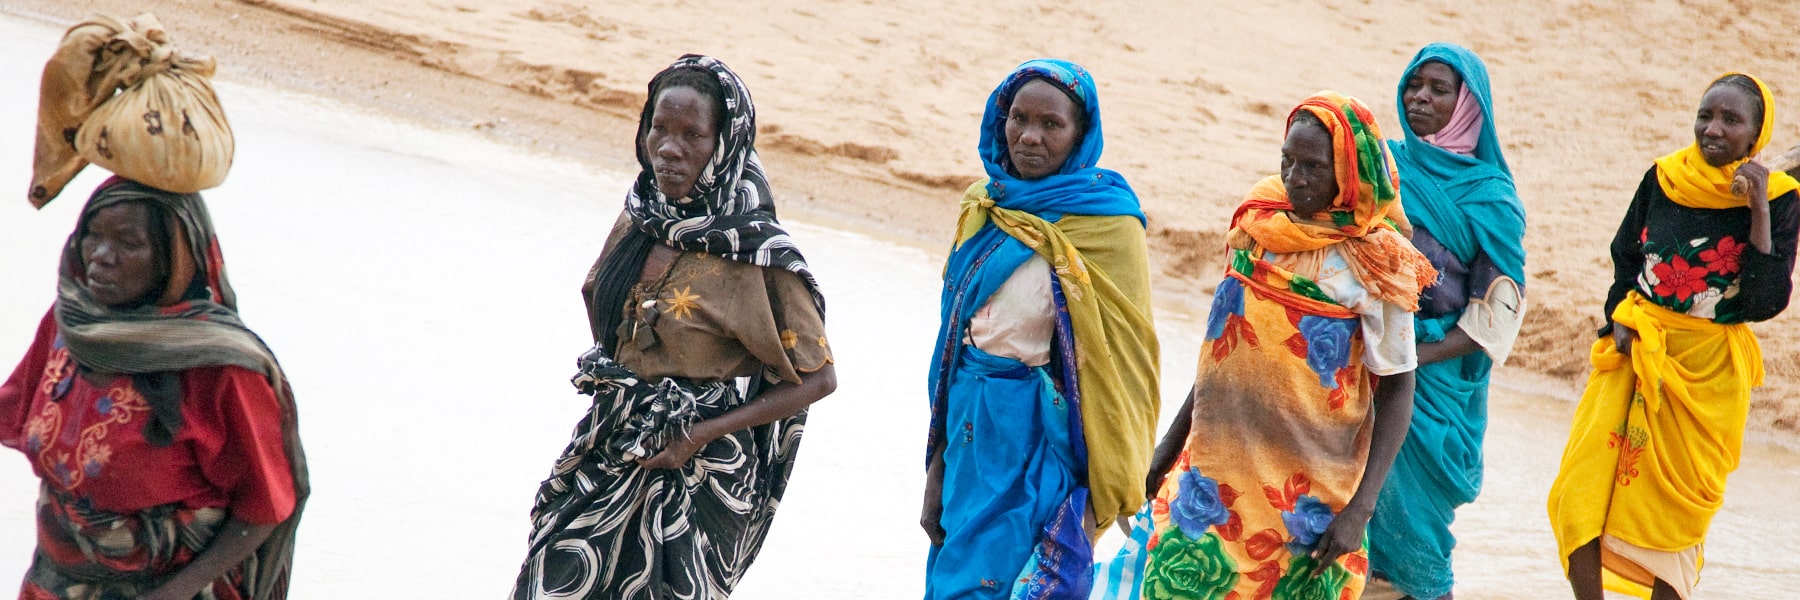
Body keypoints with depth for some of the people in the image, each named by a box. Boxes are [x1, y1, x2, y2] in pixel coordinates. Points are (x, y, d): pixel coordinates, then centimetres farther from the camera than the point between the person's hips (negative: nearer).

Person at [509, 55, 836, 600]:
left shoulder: (756, 253, -17)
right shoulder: (640, 219, 1)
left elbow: (818, 378, -12)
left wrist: (702, 434, -16)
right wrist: (609, 376, 7)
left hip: (696, 473, -6)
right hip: (609, 455, 6)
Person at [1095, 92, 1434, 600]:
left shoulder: (1373, 264, -12)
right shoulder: (1259, 225, 4)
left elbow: (1396, 390, -9)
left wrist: (1359, 510, -16)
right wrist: (1171, 443, 16)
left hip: (1306, 496, -5)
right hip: (1215, 472, 5)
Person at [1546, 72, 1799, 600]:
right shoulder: (1664, 179, 2)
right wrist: (1620, 320, -2)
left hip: (1710, 373, -2)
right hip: (1634, 356, 2)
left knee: (1676, 510, 6)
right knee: (1581, 491, -7)